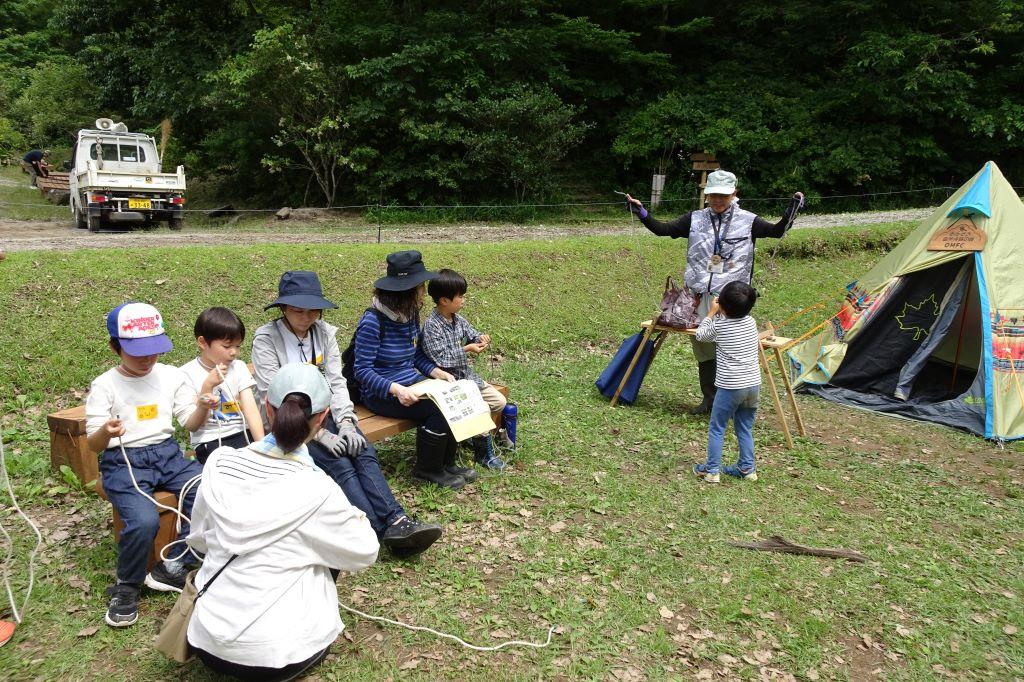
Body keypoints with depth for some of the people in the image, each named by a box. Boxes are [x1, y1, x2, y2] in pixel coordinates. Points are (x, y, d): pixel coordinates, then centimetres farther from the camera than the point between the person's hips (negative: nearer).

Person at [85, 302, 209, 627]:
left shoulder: (171, 375, 6)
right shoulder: (105, 385, -2)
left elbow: (190, 423, 7)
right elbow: (93, 445, -4)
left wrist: (202, 408, -16)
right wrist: (106, 432, -28)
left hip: (168, 453, 3)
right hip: (123, 462, -3)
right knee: (144, 520, -29)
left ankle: (172, 567, -4)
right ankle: (126, 587, 0)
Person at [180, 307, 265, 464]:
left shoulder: (239, 367, 5)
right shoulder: (188, 373, -4)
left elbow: (251, 410, -5)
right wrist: (207, 386, -18)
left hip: (242, 433, 4)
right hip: (209, 441, -3)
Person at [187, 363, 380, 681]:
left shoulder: (219, 462, -9)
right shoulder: (317, 491, -19)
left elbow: (199, 539, 8)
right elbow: (365, 553, -3)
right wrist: (355, 517, 15)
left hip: (207, 644, 4)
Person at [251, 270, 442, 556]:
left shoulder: (325, 332, 5)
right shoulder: (266, 339, -10)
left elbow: (336, 382, 1)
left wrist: (345, 422, -17)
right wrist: (319, 433, -24)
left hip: (324, 412, 4)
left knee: (363, 452, -24)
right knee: (339, 463, -28)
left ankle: (396, 522, -37)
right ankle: (382, 531, -37)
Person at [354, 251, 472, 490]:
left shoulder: (411, 314, 5)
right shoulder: (373, 321, -19)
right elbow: (362, 369, -19)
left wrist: (437, 372, -3)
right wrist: (395, 389, -31)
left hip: (412, 383, 8)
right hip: (382, 394, -7)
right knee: (440, 409, -23)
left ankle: (447, 463, 5)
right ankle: (427, 470, -1)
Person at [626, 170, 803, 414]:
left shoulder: (747, 221, 3)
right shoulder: (695, 219, 8)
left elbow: (777, 230, -4)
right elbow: (663, 229, 6)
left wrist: (792, 209, -18)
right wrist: (641, 212, -3)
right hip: (700, 296, 3)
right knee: (703, 347, 10)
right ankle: (708, 398, 24)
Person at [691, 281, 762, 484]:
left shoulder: (720, 326, -10)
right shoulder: (751, 322, 3)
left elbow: (700, 335, 10)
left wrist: (712, 312, 16)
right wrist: (720, 314, 15)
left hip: (730, 387, -5)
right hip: (753, 384, 5)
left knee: (716, 429, 7)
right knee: (745, 429, 17)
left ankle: (711, 470, 9)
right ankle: (747, 468, 21)